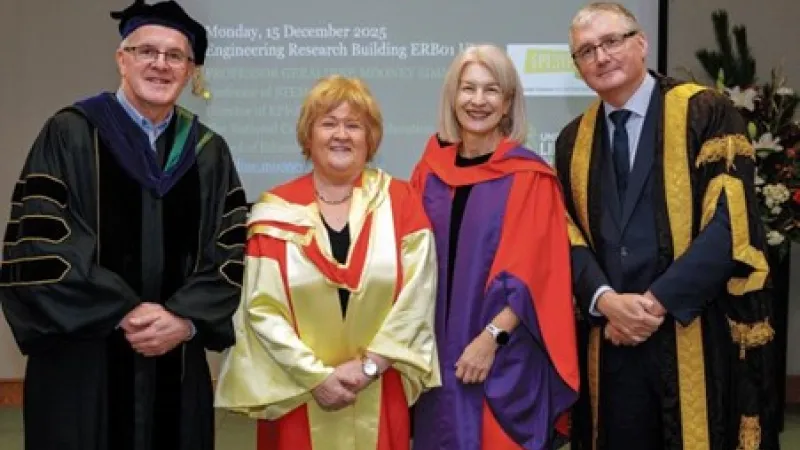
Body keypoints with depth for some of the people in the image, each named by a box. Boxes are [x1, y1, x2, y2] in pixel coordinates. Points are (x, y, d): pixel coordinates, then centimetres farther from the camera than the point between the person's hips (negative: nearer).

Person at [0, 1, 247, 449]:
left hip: (177, 367, 3)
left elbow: (232, 252, 4)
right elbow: (37, 244, -10)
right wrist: (123, 314, -14)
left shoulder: (209, 152, 9)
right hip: (81, 366, -3)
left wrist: (185, 319, -12)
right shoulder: (69, 135, -2)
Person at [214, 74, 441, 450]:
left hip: (380, 399, 0)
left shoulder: (401, 203, 1)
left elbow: (416, 297, -5)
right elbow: (260, 309, -5)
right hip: (297, 398, 0)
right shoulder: (275, 211, -1)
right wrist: (316, 376, -12)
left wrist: (368, 366, -12)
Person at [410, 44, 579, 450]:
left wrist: (492, 337, -18)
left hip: (505, 359, -4)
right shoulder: (430, 170, 5)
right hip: (439, 352, 4)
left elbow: (532, 272, -11)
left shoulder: (530, 177, -6)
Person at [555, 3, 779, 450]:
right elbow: (568, 236, 6)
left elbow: (732, 221, -12)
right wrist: (606, 301, -13)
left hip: (699, 336, -3)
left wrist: (658, 301, -16)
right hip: (609, 339, 4)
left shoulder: (708, 113, -4)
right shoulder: (572, 141, 11)